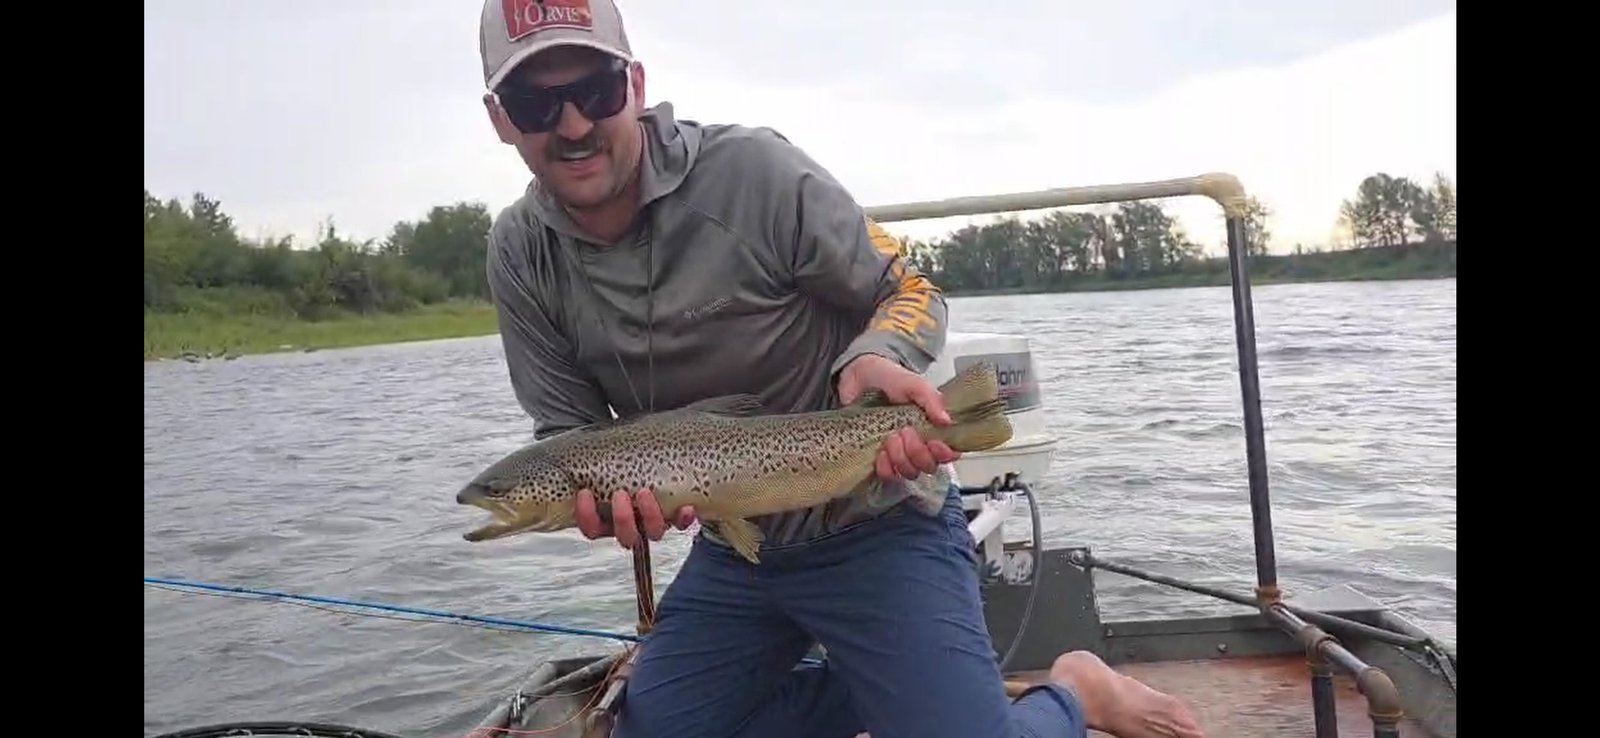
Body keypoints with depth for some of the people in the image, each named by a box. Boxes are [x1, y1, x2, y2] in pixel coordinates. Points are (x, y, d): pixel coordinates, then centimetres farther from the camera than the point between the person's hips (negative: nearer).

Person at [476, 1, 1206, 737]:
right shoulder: (520, 254, -6)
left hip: (876, 526, -5)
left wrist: (877, 360, -32)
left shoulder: (753, 168, -21)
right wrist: (594, 486, -25)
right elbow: (566, 430, -2)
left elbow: (910, 293, -9)